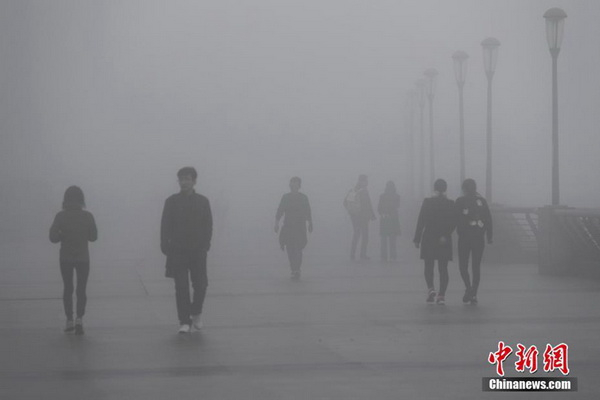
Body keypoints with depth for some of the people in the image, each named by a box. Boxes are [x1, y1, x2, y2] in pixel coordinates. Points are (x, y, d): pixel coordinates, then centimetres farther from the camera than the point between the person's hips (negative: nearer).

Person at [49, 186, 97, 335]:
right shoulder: (87, 216, -9)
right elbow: (93, 237, -1)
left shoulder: (60, 216, -11)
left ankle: (69, 320, 16)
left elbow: (53, 238, -11)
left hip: (66, 257, 0)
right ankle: (79, 319, -9)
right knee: (81, 290, 9)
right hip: (83, 257, 0)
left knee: (67, 289, 17)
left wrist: (65, 235, 8)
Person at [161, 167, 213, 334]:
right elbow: (165, 226, 2)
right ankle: (184, 322, 4)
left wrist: (205, 245, -3)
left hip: (198, 250, 1)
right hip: (178, 250, 0)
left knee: (200, 284, -1)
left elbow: (208, 225, 5)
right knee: (181, 287, -2)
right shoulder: (172, 201, 3)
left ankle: (196, 313, 26)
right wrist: (165, 246, -5)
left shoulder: (203, 201, 4)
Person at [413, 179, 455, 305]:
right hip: (445, 240, 1)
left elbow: (421, 221, -5)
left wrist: (417, 239, -2)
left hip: (428, 239, -1)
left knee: (428, 266, 10)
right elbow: (452, 223, -6)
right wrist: (445, 235, -8)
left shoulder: (427, 202, -5)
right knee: (443, 268, 5)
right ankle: (441, 295, -1)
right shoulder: (450, 204, 0)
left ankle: (431, 289, -11)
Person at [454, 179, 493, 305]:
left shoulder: (460, 201, -2)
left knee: (463, 266, 6)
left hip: (464, 238, -2)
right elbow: (489, 219, 4)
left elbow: (455, 219, -6)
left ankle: (468, 288, -17)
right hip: (479, 238, 2)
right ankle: (473, 294, 4)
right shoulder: (482, 201, 6)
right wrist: (489, 236, 7)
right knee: (476, 266, 8)